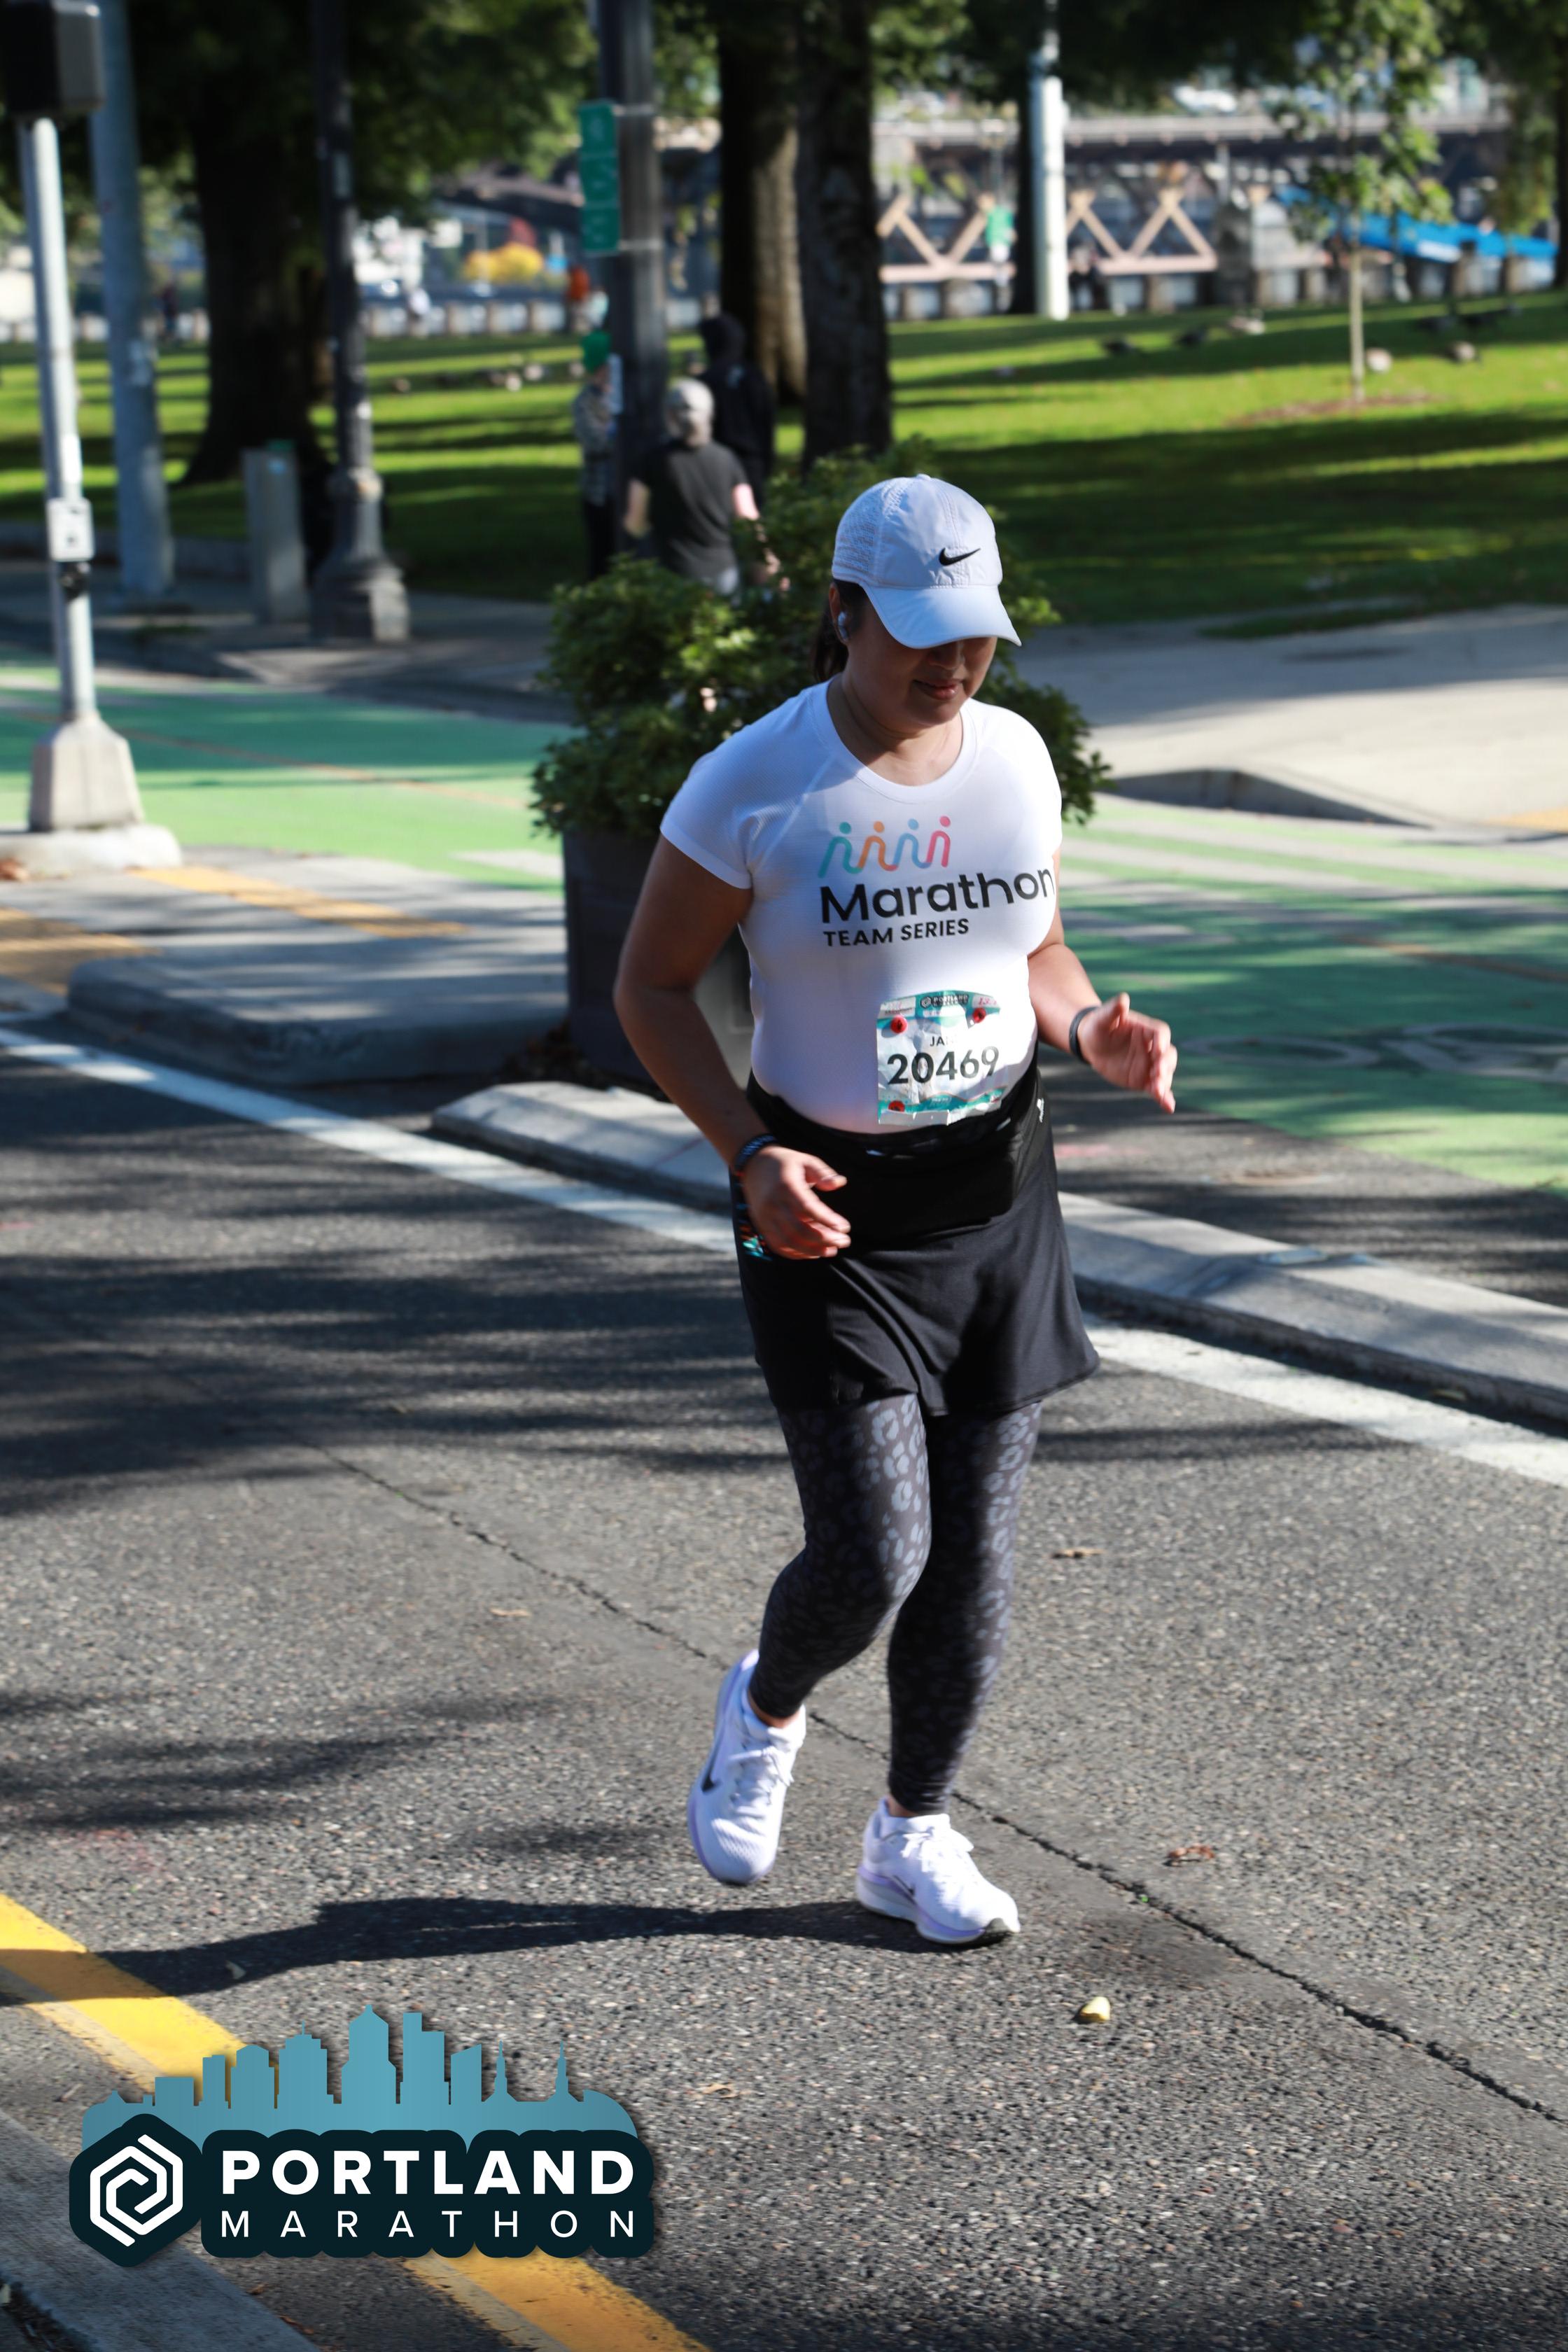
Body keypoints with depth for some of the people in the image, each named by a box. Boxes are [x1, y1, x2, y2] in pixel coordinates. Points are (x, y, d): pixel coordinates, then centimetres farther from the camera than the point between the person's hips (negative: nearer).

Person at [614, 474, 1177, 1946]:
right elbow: (651, 989, -6)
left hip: (996, 1191, 5)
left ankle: (913, 1839, 26)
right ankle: (763, 1710, 25)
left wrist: (1093, 1031, -7)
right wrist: (750, 1156, -18)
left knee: (975, 1551, 7)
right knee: (871, 1557, -10)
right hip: (829, 1211, -4)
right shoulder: (753, 787, -14)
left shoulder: (1014, 758, 1)